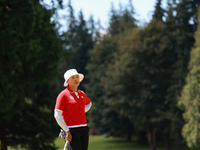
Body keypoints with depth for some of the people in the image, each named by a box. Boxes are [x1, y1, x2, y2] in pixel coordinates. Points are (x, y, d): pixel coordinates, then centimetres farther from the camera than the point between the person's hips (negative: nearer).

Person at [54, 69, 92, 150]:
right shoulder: (63, 95, -5)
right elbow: (57, 115, -11)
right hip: (72, 130, -6)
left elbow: (89, 103, 37)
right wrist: (67, 131, -13)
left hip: (84, 129, 6)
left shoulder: (82, 94, 13)